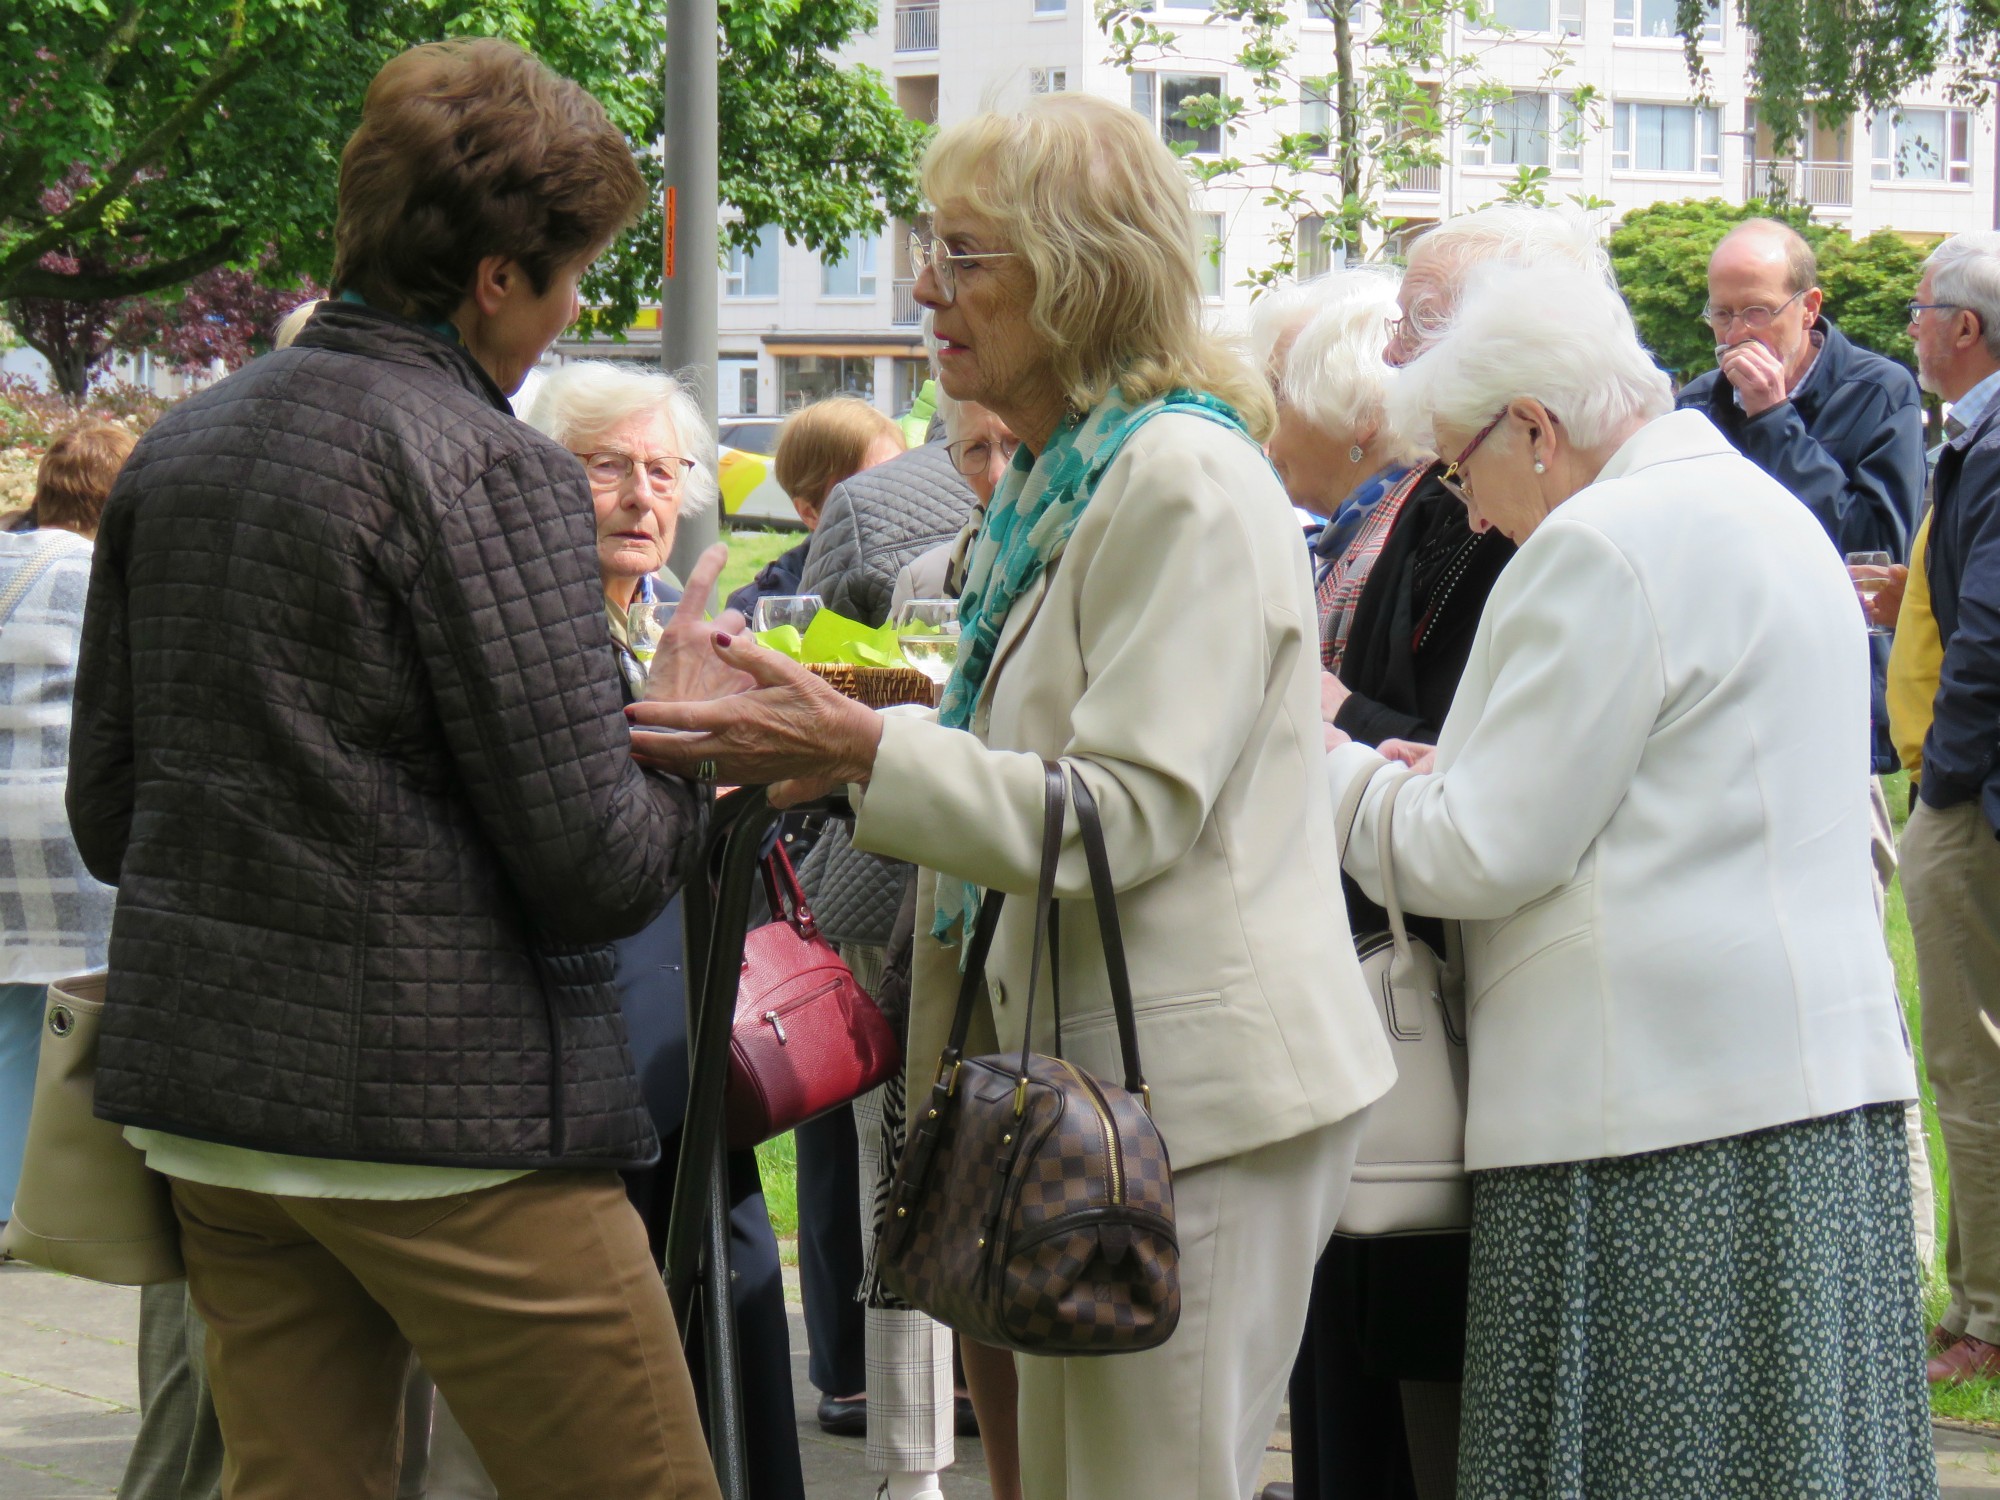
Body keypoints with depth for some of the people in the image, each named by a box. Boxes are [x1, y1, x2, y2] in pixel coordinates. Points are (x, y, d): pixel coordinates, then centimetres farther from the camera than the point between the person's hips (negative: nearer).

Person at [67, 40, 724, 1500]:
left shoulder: (178, 445, 10)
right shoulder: (490, 470, -13)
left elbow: (106, 813, 15)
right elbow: (596, 870, -16)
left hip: (200, 1101, 8)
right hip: (446, 1115, -8)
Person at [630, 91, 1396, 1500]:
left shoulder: (1185, 481, -15)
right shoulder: (1058, 483, 16)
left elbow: (1127, 811, -21)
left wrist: (863, 749, -25)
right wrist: (842, 740, 12)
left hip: (1198, 1074, -10)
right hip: (1095, 1067, 10)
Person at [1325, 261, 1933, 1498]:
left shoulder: (1603, 541, -12)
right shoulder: (1762, 509, 19)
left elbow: (1490, 856, -13)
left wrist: (1341, 774, 4)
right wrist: (1461, 774, 20)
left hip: (1664, 1101, -10)